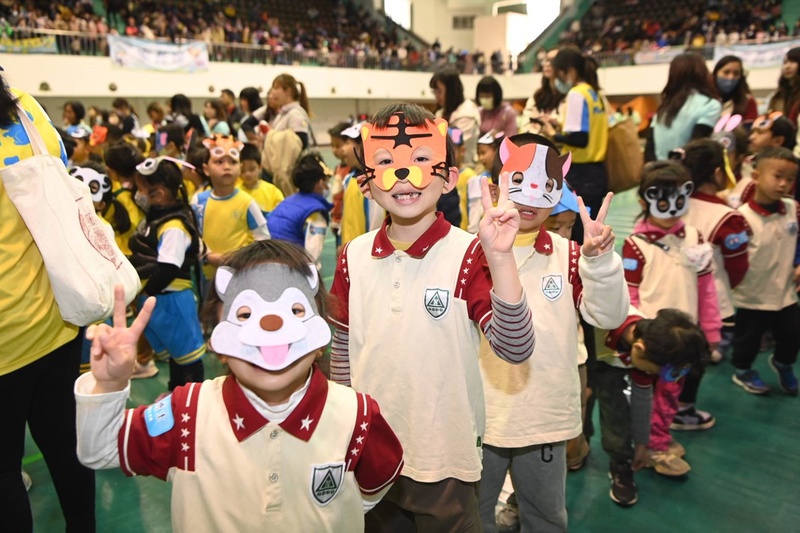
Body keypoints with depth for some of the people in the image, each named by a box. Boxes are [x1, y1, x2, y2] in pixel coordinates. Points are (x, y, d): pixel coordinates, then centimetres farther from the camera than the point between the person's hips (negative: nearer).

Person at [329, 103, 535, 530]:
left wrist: (500, 257, -34)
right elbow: (342, 349, 6)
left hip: (444, 462, -3)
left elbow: (515, 349, -24)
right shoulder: (354, 256, -3)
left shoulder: (468, 255, -15)